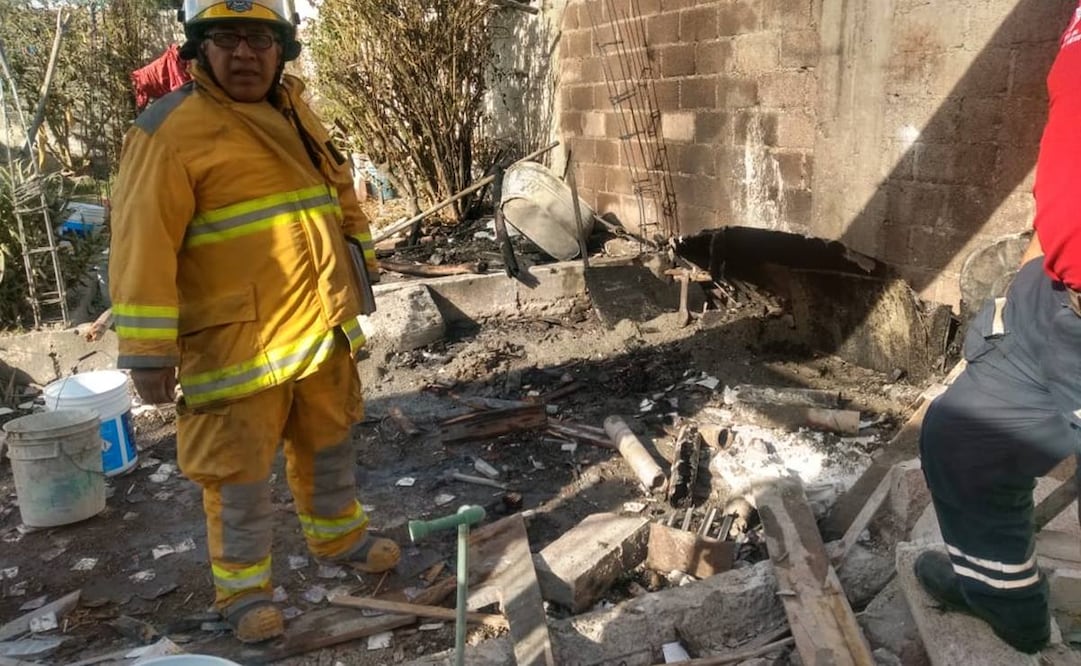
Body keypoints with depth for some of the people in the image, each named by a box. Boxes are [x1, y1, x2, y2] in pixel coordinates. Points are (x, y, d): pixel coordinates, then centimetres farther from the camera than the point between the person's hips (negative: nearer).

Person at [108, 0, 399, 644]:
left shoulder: (296, 112, 11)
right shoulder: (172, 129, -14)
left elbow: (339, 187, 24)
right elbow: (144, 242, -19)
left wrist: (360, 257, 25)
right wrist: (149, 348, -21)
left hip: (321, 326, 7)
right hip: (239, 341, -7)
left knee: (328, 442, 21)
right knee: (240, 468, 4)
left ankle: (340, 535, 43)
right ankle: (243, 586, 24)